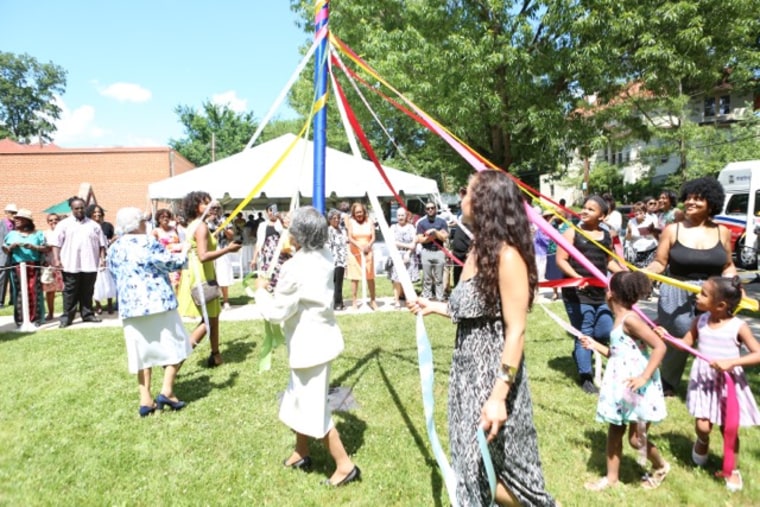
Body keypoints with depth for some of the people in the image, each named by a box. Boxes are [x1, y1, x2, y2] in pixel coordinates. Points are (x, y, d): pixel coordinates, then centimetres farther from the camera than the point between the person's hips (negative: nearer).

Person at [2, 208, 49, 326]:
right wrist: (11, 247, -8)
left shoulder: (37, 234, 8)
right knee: (19, 293, 0)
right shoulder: (12, 234, 13)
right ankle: (21, 319, 4)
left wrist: (34, 247, -13)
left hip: (34, 267, -2)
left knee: (34, 292, -2)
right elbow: (5, 250, 12)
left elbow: (46, 248, 2)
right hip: (17, 267, 2)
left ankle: (36, 318, 4)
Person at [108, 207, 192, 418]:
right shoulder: (147, 242, -9)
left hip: (129, 306, 6)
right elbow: (173, 263, -5)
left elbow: (116, 278, 21)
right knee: (174, 345, 7)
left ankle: (145, 400, 12)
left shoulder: (113, 249, 11)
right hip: (158, 303, -6)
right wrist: (184, 254, 13)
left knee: (142, 351, 11)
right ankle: (166, 391, 0)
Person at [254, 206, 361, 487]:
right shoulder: (324, 257, 0)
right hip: (318, 338, 9)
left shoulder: (295, 267, -25)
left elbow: (275, 312, -19)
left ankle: (345, 465, 16)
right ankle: (301, 453, 41)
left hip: (309, 344, -9)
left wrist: (261, 290, -2)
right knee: (300, 399, 24)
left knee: (313, 407, 5)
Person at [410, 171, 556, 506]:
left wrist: (498, 396, -24)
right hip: (468, 370, 9)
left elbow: (516, 331, -21)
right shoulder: (478, 250, 7)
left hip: (494, 374, -9)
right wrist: (433, 306, 20)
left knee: (498, 465, 9)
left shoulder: (506, 255, -19)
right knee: (473, 464, 23)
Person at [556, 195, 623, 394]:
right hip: (577, 293, -6)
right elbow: (560, 260, -11)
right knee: (584, 334, 1)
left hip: (600, 293, 6)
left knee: (606, 333, 11)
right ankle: (586, 377, 15)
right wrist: (576, 276, -24)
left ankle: (581, 353, 39)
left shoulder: (607, 236, 11)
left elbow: (609, 261, 23)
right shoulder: (572, 232, -6)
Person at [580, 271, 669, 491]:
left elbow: (660, 346, -24)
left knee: (636, 438, 4)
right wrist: (595, 345, 20)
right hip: (621, 387, 9)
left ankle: (661, 466, 33)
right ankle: (612, 477, 26)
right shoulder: (620, 320, 10)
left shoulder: (629, 319, -19)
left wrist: (644, 377, -27)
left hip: (637, 388, -9)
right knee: (614, 430, 14)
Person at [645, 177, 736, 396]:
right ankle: (667, 384, 26)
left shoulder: (722, 232, 5)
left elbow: (728, 266, 12)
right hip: (678, 296, -2)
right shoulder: (672, 230, -3)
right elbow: (659, 263, -5)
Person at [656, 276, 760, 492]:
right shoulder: (700, 321, -2)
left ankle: (732, 470, 32)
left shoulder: (738, 326, -13)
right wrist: (666, 336, -12)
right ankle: (702, 442, 32)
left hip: (729, 382, -2)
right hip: (703, 380, 2)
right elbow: (685, 344, 5)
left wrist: (731, 362, -28)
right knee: (702, 425, -5)